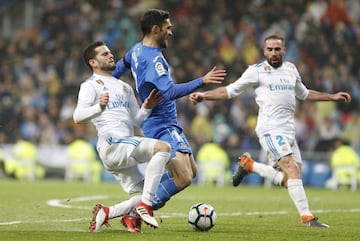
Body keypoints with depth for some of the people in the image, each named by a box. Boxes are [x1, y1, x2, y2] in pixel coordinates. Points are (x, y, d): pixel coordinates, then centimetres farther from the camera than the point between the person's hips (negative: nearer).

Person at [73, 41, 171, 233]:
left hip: (125, 150, 9)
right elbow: (78, 116, -14)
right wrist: (99, 107, -33)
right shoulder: (90, 86, 1)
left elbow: (137, 119, 25)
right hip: (112, 145, -9)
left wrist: (146, 108, 4)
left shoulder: (124, 87, 26)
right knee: (163, 148, -27)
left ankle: (105, 213, 9)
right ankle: (144, 205, -28)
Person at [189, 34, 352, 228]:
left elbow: (304, 94, 33)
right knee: (292, 170, -21)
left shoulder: (291, 69, 17)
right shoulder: (256, 71, 0)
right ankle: (306, 217, -21)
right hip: (270, 130, -7)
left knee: (289, 180, 2)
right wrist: (204, 96, -10)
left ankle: (249, 165, 19)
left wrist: (332, 97, 31)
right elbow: (230, 91, 2)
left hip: (289, 130, 7)